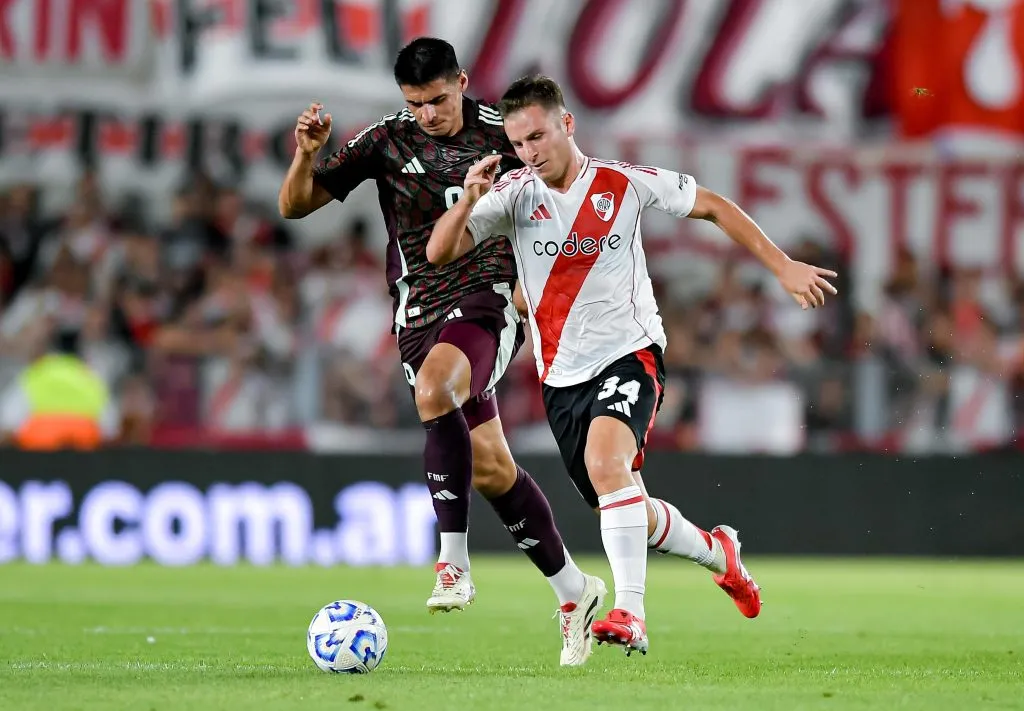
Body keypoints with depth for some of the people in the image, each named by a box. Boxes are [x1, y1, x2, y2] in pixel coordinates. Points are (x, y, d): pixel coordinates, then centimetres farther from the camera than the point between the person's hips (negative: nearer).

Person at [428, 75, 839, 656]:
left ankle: (631, 615, -35)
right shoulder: (515, 195, -2)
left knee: (605, 461, -31)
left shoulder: (626, 184, -5)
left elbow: (714, 208, 8)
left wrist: (784, 267, 7)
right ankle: (718, 552, 40)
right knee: (629, 514, 9)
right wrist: (468, 198, -29)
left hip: (629, 353, -4)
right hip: (562, 375, 4)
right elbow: (440, 253, -11)